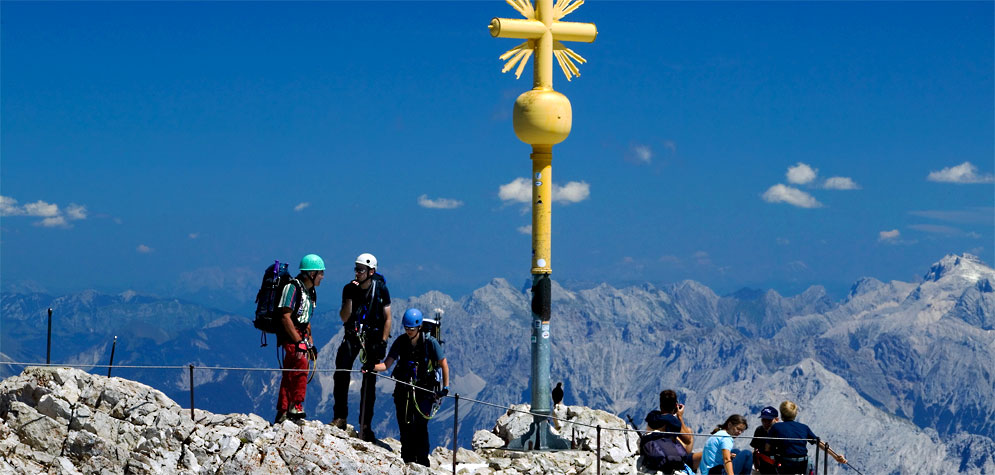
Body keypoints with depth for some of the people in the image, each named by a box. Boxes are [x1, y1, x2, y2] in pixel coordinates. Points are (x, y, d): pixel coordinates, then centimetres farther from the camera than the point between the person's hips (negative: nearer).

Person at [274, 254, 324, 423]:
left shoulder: (310, 292, 17)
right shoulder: (293, 287, -13)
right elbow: (285, 317, -19)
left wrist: (310, 343, 20)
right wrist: (299, 341, -23)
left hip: (301, 336, 9)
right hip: (291, 335, -9)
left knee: (290, 374, 10)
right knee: (301, 366, -21)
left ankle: (282, 414, 13)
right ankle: (295, 409, -16)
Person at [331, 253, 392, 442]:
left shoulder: (381, 289, -8)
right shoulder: (349, 289, -4)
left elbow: (387, 318, -3)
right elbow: (344, 318, -9)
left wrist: (382, 343, -10)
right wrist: (350, 297, -21)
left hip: (373, 336, -2)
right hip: (352, 334, 2)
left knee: (369, 381, -3)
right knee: (341, 374, -12)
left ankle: (365, 426, 2)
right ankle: (339, 417, -3)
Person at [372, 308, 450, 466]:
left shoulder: (430, 342, -9)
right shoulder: (401, 341, -1)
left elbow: (443, 364, -2)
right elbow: (387, 364, -4)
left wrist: (445, 387, -9)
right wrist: (372, 367, -23)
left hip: (424, 390, -3)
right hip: (403, 388, 3)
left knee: (420, 426, -13)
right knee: (404, 425, 2)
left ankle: (422, 463, -8)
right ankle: (407, 460, 13)